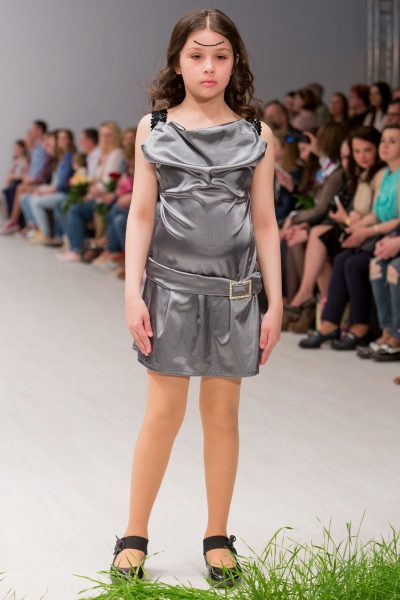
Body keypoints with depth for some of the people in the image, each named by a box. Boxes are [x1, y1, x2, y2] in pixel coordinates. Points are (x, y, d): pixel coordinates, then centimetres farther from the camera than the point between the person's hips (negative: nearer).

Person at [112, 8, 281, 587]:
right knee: (164, 412, 1)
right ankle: (134, 536, 14)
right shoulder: (154, 128, 2)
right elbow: (141, 214, 2)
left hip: (233, 290, 1)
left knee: (222, 414, 8)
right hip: (172, 285, -1)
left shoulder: (257, 135, 3)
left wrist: (276, 304, 3)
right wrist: (133, 293, -5)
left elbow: (265, 222, 5)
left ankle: (218, 539, 20)